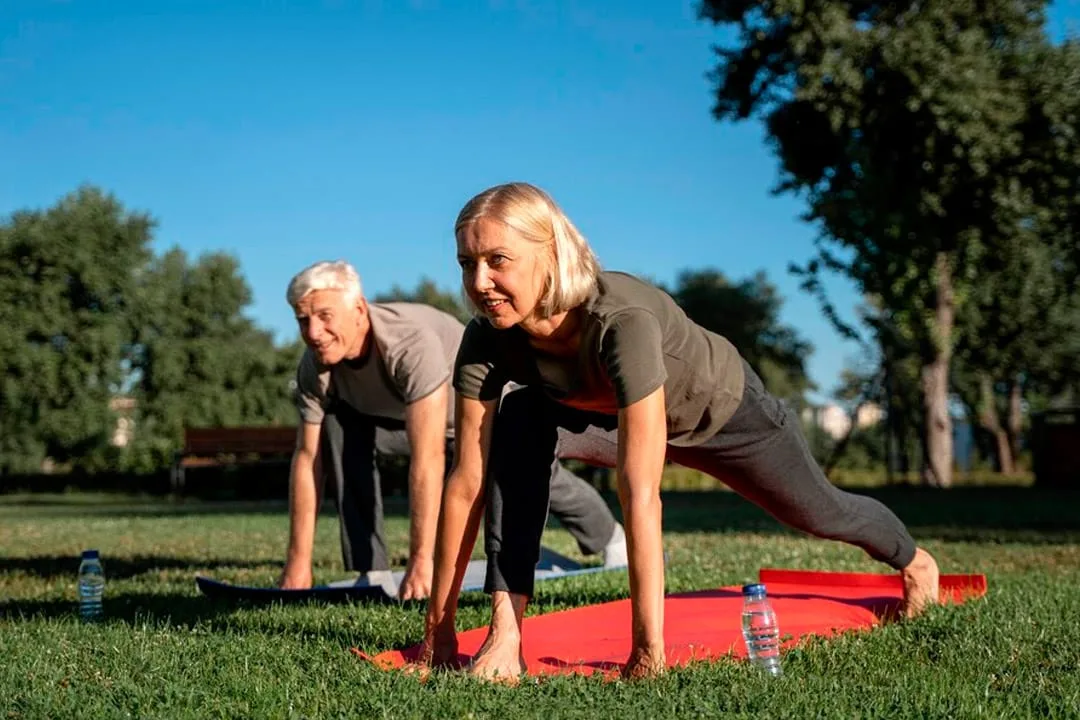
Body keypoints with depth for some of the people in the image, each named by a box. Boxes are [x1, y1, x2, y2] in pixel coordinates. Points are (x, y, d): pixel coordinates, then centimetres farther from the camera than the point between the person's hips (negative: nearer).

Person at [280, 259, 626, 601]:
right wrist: (297, 562, -21)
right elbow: (307, 457, -19)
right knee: (340, 431, -22)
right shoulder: (315, 367, -25)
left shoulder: (414, 345, -44)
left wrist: (421, 562, -48)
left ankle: (609, 537, 45)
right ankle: (370, 572, -16)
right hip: (399, 417, 4)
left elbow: (427, 460, -47)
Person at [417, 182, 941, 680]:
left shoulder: (623, 322, -46)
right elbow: (467, 480, -26)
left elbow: (640, 494, -48)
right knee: (518, 424, -28)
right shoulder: (488, 339, -30)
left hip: (724, 410, -3)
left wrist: (647, 645, -48)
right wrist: (438, 625, -26)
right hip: (616, 416, 3)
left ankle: (912, 560, 57)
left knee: (817, 514, 21)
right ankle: (504, 630, -24)